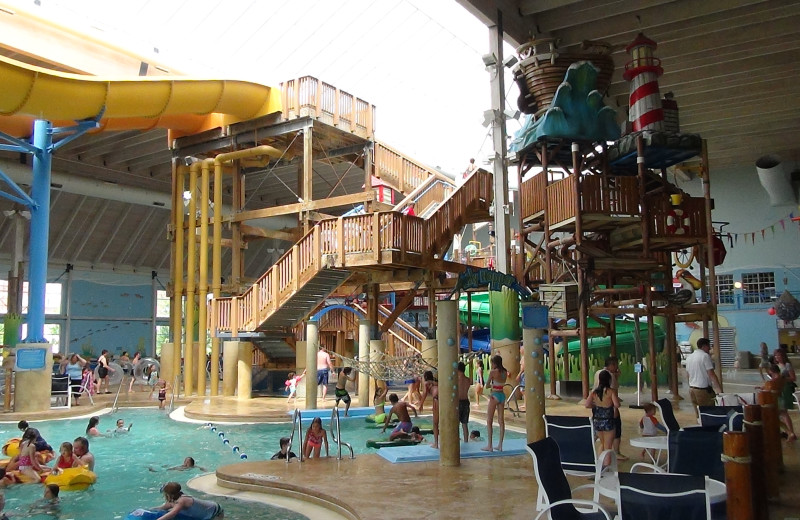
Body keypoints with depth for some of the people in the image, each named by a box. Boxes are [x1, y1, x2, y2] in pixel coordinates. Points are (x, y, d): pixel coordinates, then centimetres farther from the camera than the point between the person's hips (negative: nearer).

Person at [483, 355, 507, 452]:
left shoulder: (492, 372, -12)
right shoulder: (505, 372, 5)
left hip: (495, 395, -6)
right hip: (502, 394, 6)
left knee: (489, 421, 2)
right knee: (501, 421, 9)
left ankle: (489, 446, 0)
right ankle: (500, 445, 11)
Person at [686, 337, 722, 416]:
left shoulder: (689, 357, 11)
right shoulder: (705, 356, -11)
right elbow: (711, 374, -16)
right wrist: (720, 390, -16)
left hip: (691, 389, 8)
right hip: (703, 390, -8)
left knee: (698, 414, 12)